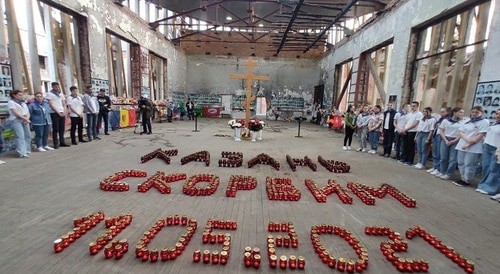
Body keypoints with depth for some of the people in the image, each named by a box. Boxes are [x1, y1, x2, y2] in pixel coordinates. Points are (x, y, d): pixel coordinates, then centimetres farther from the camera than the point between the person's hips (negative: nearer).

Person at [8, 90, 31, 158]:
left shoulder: (23, 102, 20)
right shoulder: (11, 102, 0)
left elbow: (27, 112, 13)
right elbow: (15, 113, -10)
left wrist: (27, 118, -6)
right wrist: (25, 118, -14)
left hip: (25, 121, 7)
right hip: (16, 120, -7)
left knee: (28, 136, 4)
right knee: (20, 137, -13)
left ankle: (27, 150, 14)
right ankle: (22, 153, -16)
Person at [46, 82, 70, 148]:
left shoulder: (60, 94, 17)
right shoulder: (49, 94, -1)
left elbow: (64, 104, 15)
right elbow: (51, 105, -8)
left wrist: (64, 112, 1)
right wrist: (58, 112, -13)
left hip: (62, 113, 5)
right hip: (54, 113, -5)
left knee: (62, 129, 8)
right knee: (55, 129, -3)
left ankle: (62, 142, 14)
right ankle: (56, 144, 1)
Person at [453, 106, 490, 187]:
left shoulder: (484, 122, -2)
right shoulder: (467, 121, 14)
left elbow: (480, 136, -10)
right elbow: (461, 132, 7)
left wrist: (469, 144, -17)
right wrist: (467, 139, -13)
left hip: (474, 148, -5)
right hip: (462, 146, 6)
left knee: (469, 165, -3)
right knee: (461, 164, 10)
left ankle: (467, 181, 8)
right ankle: (463, 179, 21)